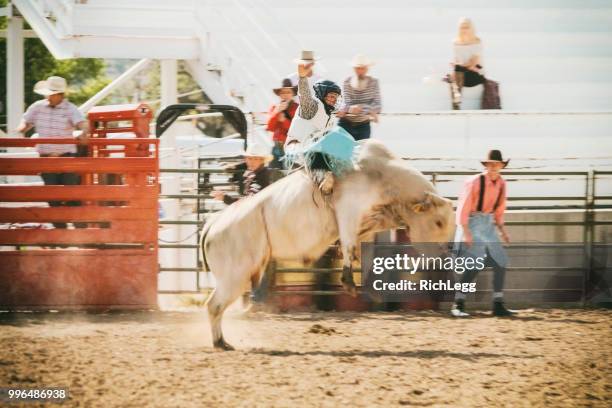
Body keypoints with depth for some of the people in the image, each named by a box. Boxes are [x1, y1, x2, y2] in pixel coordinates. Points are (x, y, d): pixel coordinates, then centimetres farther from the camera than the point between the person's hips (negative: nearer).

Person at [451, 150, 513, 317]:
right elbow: (463, 208, -15)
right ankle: (458, 305, -6)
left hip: (488, 225, 7)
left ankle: (498, 305, 10)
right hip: (472, 224, -7)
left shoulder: (501, 184, 4)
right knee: (473, 266, -13)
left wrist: (502, 230, 6)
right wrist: (466, 232, -20)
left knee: (500, 263, 3)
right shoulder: (474, 182, -15)